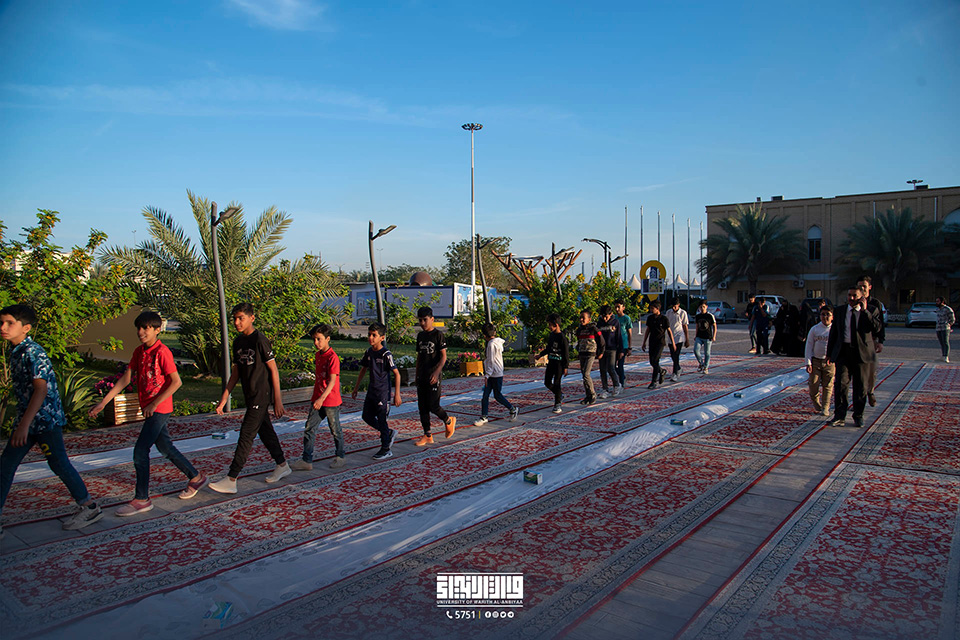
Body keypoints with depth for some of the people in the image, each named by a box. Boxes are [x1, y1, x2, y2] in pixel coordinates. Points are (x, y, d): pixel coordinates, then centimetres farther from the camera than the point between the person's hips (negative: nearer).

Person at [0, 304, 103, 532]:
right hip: (27, 418, 9)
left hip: (45, 418, -9)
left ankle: (90, 507, 17)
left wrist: (24, 424, -32)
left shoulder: (33, 353, -19)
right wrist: (22, 423, 23)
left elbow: (41, 389, -26)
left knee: (59, 464, 3)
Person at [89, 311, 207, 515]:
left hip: (160, 409, -8)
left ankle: (142, 499, 3)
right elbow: (125, 378, 9)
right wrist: (103, 402, 4)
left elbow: (176, 382, -18)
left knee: (140, 451, -8)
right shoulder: (139, 352, 9)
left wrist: (154, 404, -19)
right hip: (149, 409, 8)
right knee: (165, 448, 16)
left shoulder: (162, 352, -16)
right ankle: (196, 477, 31)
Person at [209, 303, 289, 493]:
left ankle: (231, 480, -3)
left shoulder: (260, 340, -15)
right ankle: (282, 466, 30)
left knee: (246, 436, -6)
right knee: (265, 431, 16)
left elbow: (274, 370, -13)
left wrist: (277, 400, -13)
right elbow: (236, 371, 14)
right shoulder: (238, 341, 8)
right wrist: (225, 396, 9)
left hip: (261, 396, -8)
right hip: (250, 396, 8)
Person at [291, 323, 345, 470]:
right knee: (309, 429, 5)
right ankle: (306, 461, 10)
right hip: (317, 399, 8)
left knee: (335, 430, 8)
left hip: (331, 400, -8)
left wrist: (322, 398, -32)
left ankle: (340, 456, 26)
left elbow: (332, 381, -23)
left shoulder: (333, 357, -17)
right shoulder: (317, 355, 9)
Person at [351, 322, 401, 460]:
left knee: (381, 420, -1)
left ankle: (386, 449, 14)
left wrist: (397, 394, -17)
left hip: (383, 392, -8)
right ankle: (390, 433, 30)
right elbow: (363, 370, 17)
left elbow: (397, 374, -15)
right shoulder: (369, 352, 4)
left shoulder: (386, 354, -18)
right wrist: (356, 388, 18)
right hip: (371, 391, 8)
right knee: (366, 416, 13)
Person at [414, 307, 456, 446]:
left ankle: (449, 421, 20)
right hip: (422, 377, 7)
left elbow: (443, 356, -12)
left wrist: (437, 372, -24)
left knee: (433, 406, -8)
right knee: (422, 407, 6)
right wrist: (417, 375, 18)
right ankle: (427, 436, 13)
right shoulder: (420, 336, 12)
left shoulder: (438, 335, -7)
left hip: (433, 377, -7)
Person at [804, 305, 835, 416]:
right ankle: (817, 404, 26)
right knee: (813, 386, 1)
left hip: (830, 362, 0)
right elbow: (809, 347, 4)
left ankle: (825, 408, 14)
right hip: (816, 361, 1)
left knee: (828, 386, 2)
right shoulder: (814, 329, 2)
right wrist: (808, 363, -2)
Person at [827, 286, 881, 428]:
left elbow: (877, 328, -13)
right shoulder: (840, 310, 10)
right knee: (841, 384, -7)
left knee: (860, 386, 6)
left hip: (861, 352, -1)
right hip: (843, 351, 1)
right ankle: (839, 416, -2)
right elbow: (833, 332, 14)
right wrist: (829, 353, 12)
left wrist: (865, 311, -15)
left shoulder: (869, 312, 4)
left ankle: (858, 416, 19)